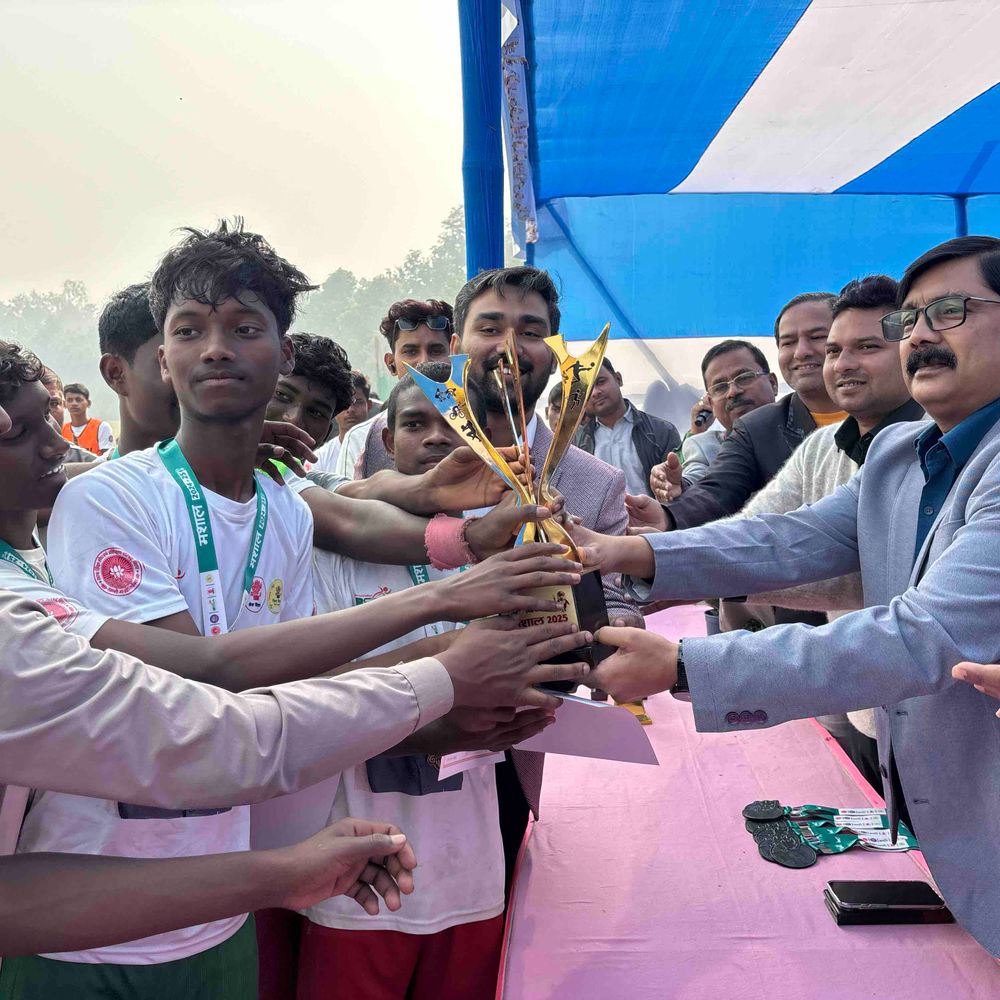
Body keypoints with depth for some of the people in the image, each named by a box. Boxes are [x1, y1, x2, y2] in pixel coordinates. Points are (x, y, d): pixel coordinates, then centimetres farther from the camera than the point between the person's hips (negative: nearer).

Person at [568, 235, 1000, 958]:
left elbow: (922, 639, -32)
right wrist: (629, 552, -20)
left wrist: (679, 667, -35)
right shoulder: (896, 453, 3)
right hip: (914, 809, 7)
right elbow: (794, 540, -4)